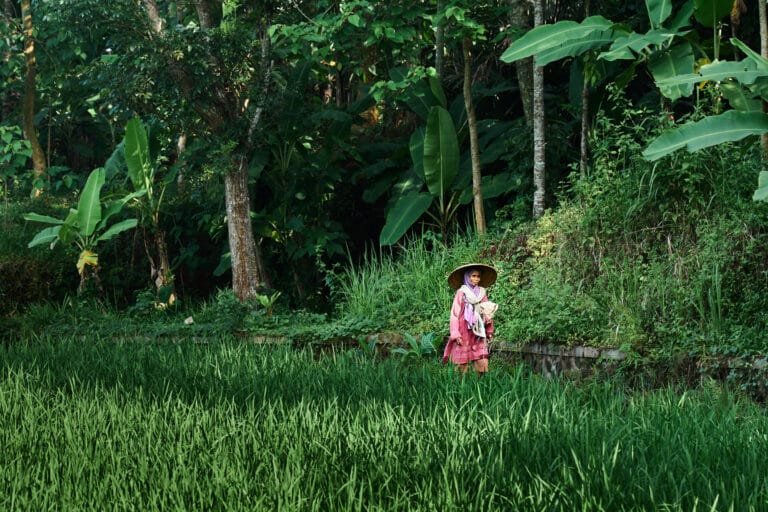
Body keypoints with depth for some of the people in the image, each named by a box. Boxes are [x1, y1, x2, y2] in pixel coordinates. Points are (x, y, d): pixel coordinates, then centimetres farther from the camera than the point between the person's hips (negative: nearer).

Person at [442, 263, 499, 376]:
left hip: (478, 334, 4)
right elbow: (455, 314, -5)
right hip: (464, 333, -4)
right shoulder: (461, 293, -3)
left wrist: (489, 332, 13)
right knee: (462, 364, -2)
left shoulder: (482, 293, 10)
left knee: (482, 363, -6)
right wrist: (455, 334, -12)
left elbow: (488, 314, 16)